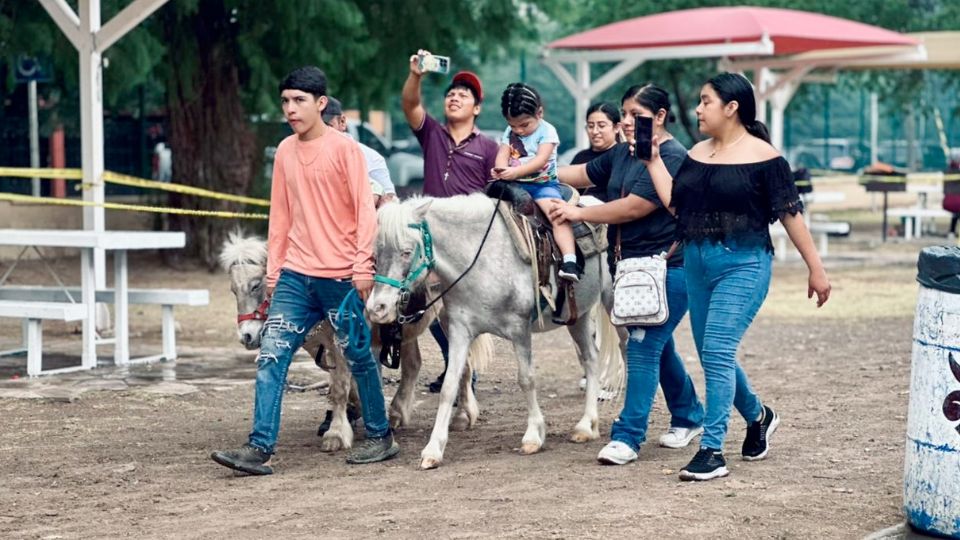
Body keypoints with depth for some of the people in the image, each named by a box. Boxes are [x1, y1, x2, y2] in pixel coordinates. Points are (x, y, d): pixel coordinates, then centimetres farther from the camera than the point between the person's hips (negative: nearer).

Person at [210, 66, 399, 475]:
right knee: (271, 355, -7)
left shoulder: (344, 148, -6)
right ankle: (260, 448, -10)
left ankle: (380, 437, 24)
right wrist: (273, 270, 13)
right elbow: (280, 216, 15)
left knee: (359, 357, 8)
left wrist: (363, 265, -15)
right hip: (295, 274, 5)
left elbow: (365, 209, -9)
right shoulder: (285, 151, 10)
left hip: (340, 275, -5)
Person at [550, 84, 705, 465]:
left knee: (644, 347, -11)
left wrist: (580, 213, -16)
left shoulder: (672, 158, -18)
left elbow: (634, 207, -23)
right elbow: (585, 174, 14)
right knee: (658, 346, 18)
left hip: (666, 268, -9)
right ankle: (689, 418, 33)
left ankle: (628, 437, -10)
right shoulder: (623, 154, 10)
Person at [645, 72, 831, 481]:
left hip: (743, 264, -7)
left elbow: (790, 214, -6)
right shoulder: (697, 155, 10)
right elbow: (673, 202, 4)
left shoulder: (763, 157, -8)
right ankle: (758, 416, 39)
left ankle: (712, 451, -9)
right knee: (713, 355, 14)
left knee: (717, 353, -14)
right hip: (697, 263, 7)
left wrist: (816, 269, -3)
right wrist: (654, 159, 3)